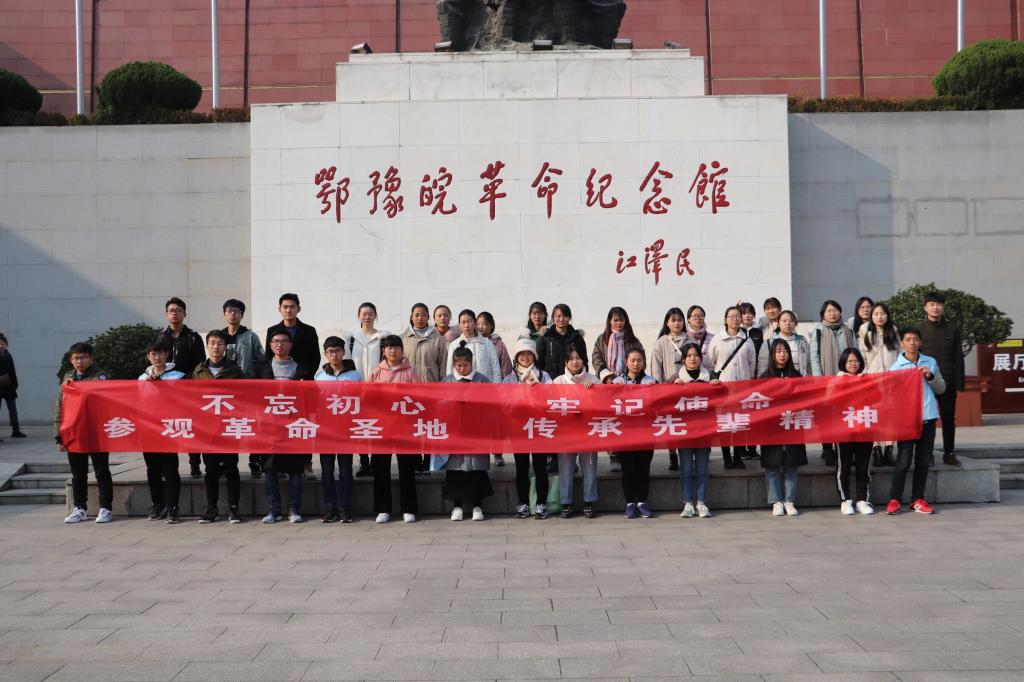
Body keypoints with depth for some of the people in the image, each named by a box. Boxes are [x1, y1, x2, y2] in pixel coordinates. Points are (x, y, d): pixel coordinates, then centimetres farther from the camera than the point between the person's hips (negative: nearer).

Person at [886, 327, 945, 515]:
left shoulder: (931, 362, 8)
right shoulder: (896, 367, -1)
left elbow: (941, 389, 10)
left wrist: (930, 377, -7)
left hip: (928, 417, 3)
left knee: (923, 461, 8)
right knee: (903, 461, -5)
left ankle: (917, 499, 17)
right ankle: (894, 499, 4)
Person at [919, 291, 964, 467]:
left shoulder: (953, 329, 6)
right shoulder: (918, 329, 2)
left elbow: (958, 357, 6)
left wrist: (959, 382, -1)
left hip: (947, 380, 1)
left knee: (949, 419, 6)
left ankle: (949, 453, 14)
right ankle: (926, 453, 9)